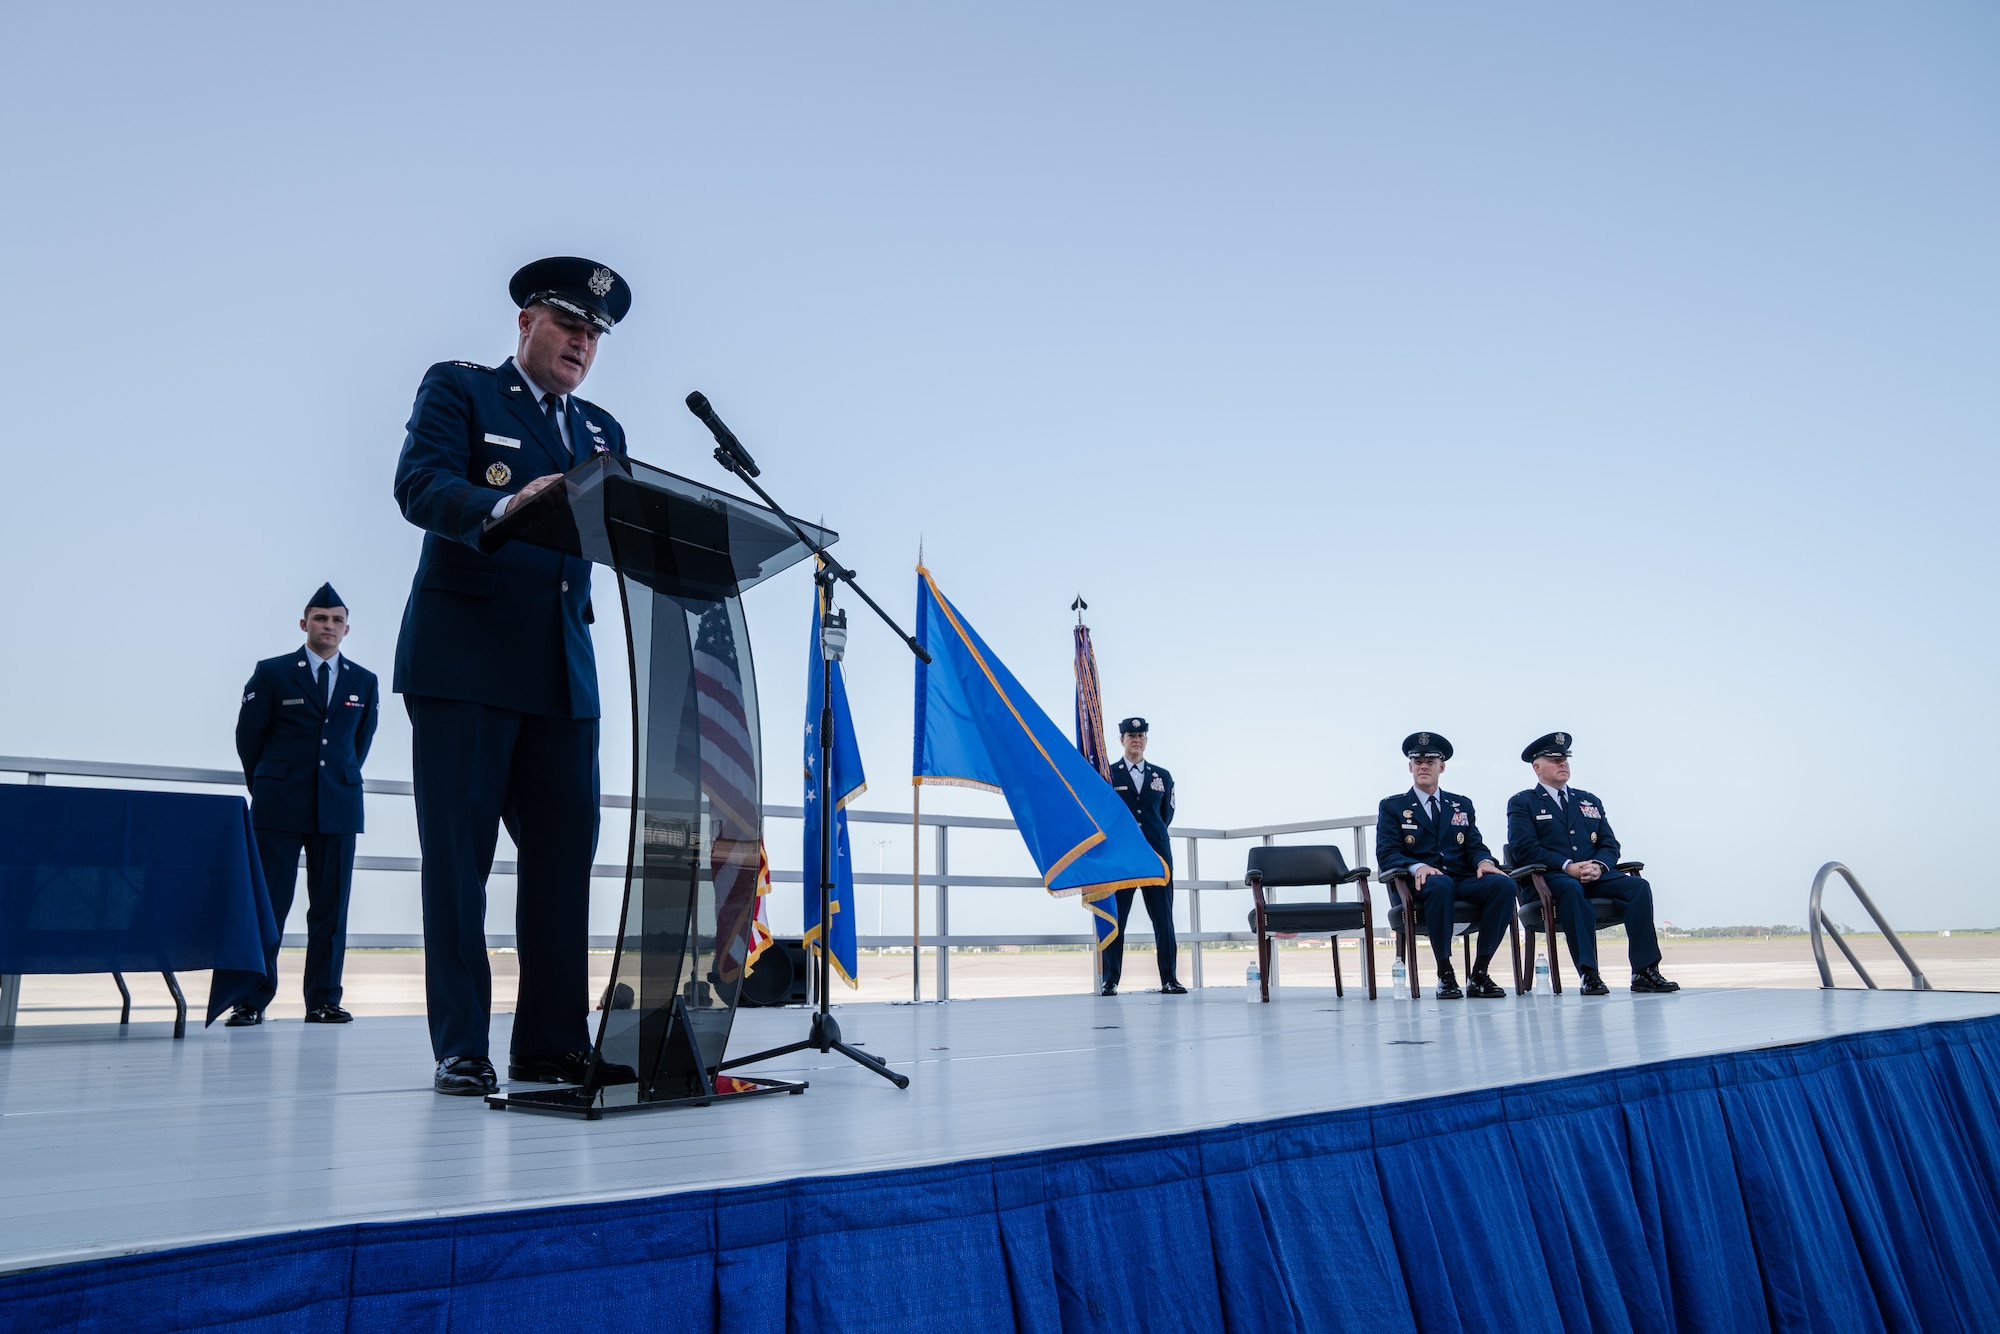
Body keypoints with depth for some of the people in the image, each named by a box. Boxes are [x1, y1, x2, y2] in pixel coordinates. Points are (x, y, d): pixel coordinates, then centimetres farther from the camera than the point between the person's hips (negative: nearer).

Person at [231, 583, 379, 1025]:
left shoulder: (364, 682, 11)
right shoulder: (272, 673, 4)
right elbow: (248, 736, 9)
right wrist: (267, 788, 12)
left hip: (338, 807, 2)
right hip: (279, 807, -2)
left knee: (331, 907, 3)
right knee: (267, 904, -3)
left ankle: (323, 1001, 9)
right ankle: (252, 1001, 4)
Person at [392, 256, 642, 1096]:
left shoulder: (602, 433, 21)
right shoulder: (458, 389, 6)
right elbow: (419, 485, -12)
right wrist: (506, 507, -32)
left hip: (561, 671, 5)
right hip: (464, 658, -5)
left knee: (564, 852, 3)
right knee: (457, 855, -2)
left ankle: (552, 1042, 12)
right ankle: (460, 1049, 6)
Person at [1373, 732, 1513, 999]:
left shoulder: (1462, 804, 23)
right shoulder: (1392, 806, 11)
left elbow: (1475, 846, 13)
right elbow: (1386, 854, -1)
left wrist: (1484, 861, -12)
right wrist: (1417, 867, -22)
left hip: (1463, 881, 4)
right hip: (1422, 884, -3)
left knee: (1503, 883, -28)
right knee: (1440, 883, -40)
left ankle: (1479, 974, -21)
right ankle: (1445, 974, -29)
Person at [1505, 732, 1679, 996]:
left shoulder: (1590, 801, 24)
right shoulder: (1522, 803, 8)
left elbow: (1610, 844, 15)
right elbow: (1523, 849, -7)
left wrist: (1599, 866, -9)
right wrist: (1568, 867, -18)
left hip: (1594, 876, 5)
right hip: (1548, 879, -5)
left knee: (1638, 886, -23)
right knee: (1571, 888, -38)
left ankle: (1645, 972, -25)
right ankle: (1589, 974, -39)